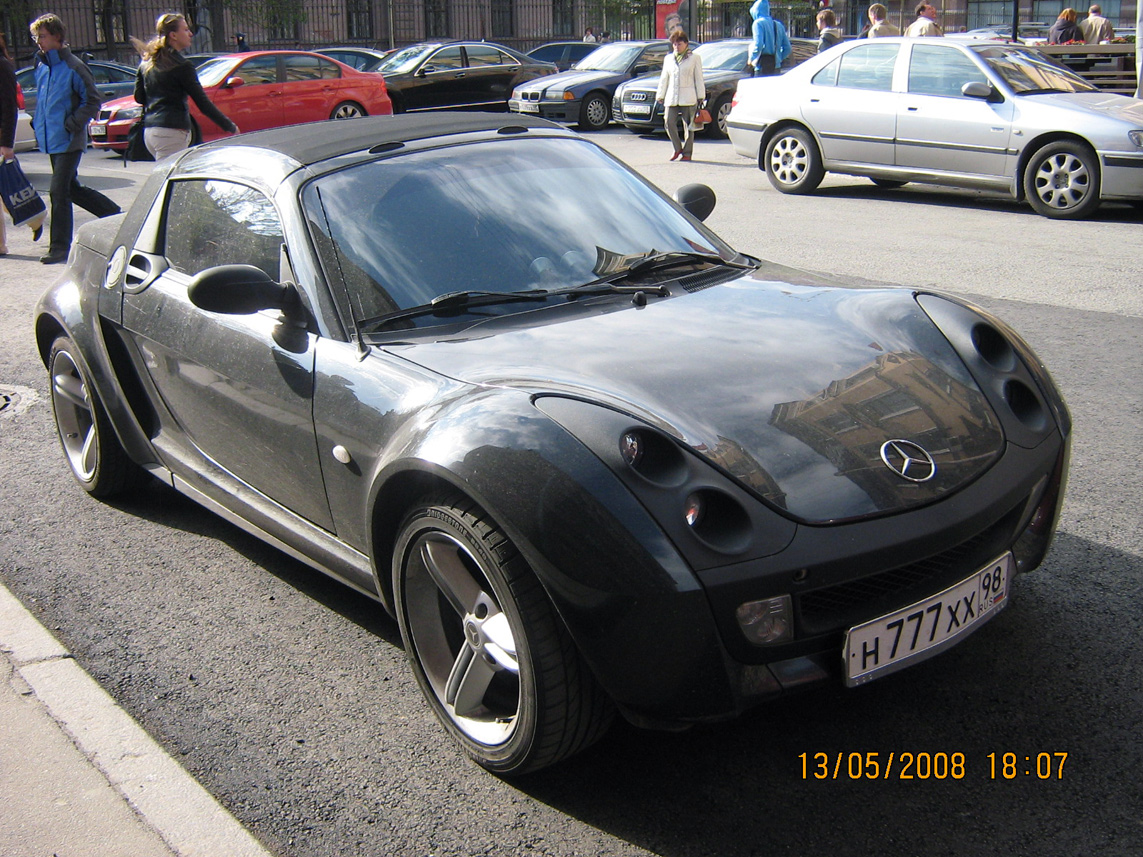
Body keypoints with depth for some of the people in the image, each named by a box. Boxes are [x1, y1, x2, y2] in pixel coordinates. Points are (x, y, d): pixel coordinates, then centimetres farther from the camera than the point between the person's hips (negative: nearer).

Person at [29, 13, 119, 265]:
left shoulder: (73, 67, -11)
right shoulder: (41, 66, 12)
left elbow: (93, 101, -9)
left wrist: (72, 124, -16)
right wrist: (38, 123, 12)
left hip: (68, 141, -8)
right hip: (50, 140, 8)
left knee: (59, 192, -8)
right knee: (72, 189, 15)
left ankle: (60, 247, -2)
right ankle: (116, 215, 29)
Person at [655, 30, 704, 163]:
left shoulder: (694, 58, 6)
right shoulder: (668, 58, 18)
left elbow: (699, 79, 4)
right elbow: (664, 78, 19)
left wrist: (700, 96, -1)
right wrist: (660, 95, 14)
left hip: (688, 99, -3)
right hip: (671, 99, 4)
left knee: (688, 126, -1)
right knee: (669, 123, -10)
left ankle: (687, 153, 5)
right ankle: (678, 149, 5)